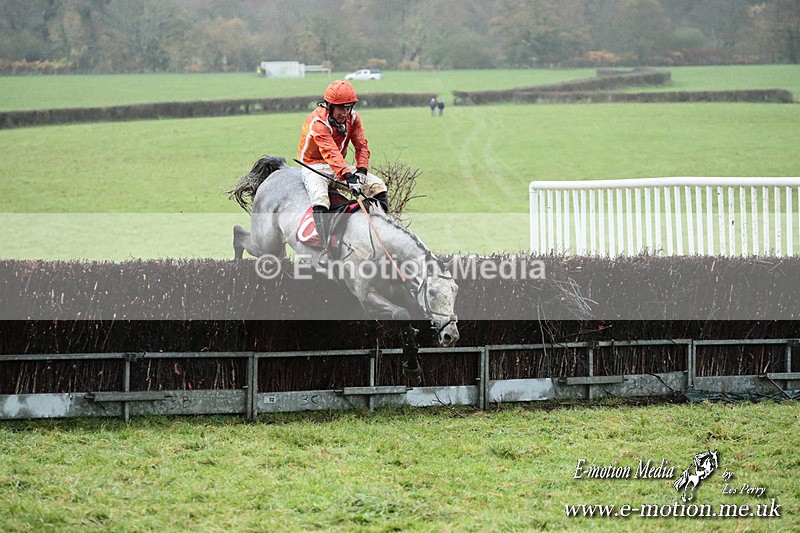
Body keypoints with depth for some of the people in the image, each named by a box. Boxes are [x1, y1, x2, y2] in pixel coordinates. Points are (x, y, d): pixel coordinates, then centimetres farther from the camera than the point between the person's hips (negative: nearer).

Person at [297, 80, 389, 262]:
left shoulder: (352, 118, -2)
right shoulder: (317, 121, -24)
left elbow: (362, 146, -5)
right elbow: (330, 152, -35)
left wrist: (361, 171, -24)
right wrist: (347, 176, -47)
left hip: (342, 166, 6)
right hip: (315, 166, -6)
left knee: (377, 185, -8)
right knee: (320, 199, -36)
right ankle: (325, 249, -39)